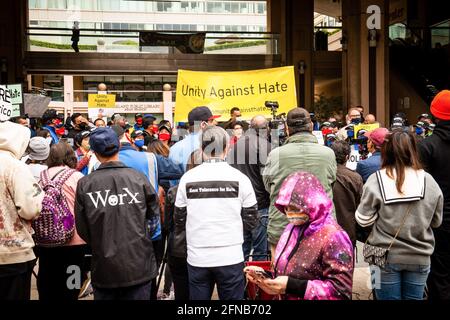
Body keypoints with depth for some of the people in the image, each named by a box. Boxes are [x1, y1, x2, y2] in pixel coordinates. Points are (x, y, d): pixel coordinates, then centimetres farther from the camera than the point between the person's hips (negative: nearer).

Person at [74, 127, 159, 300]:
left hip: (103, 270, 1)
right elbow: (154, 214, -1)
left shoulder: (84, 184, -8)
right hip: (139, 266, 0)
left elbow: (82, 230, -2)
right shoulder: (138, 178, -9)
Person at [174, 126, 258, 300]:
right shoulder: (240, 178, -8)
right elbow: (251, 221, -2)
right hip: (230, 257, -1)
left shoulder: (187, 178, -5)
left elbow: (179, 220, 2)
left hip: (197, 258, 1)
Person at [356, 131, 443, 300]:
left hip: (386, 256, -2)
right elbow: (436, 221, 4)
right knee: (414, 297, 16)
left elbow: (363, 220, -9)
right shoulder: (429, 181, -6)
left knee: (389, 297, 11)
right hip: (419, 257, 2)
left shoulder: (376, 180, -13)